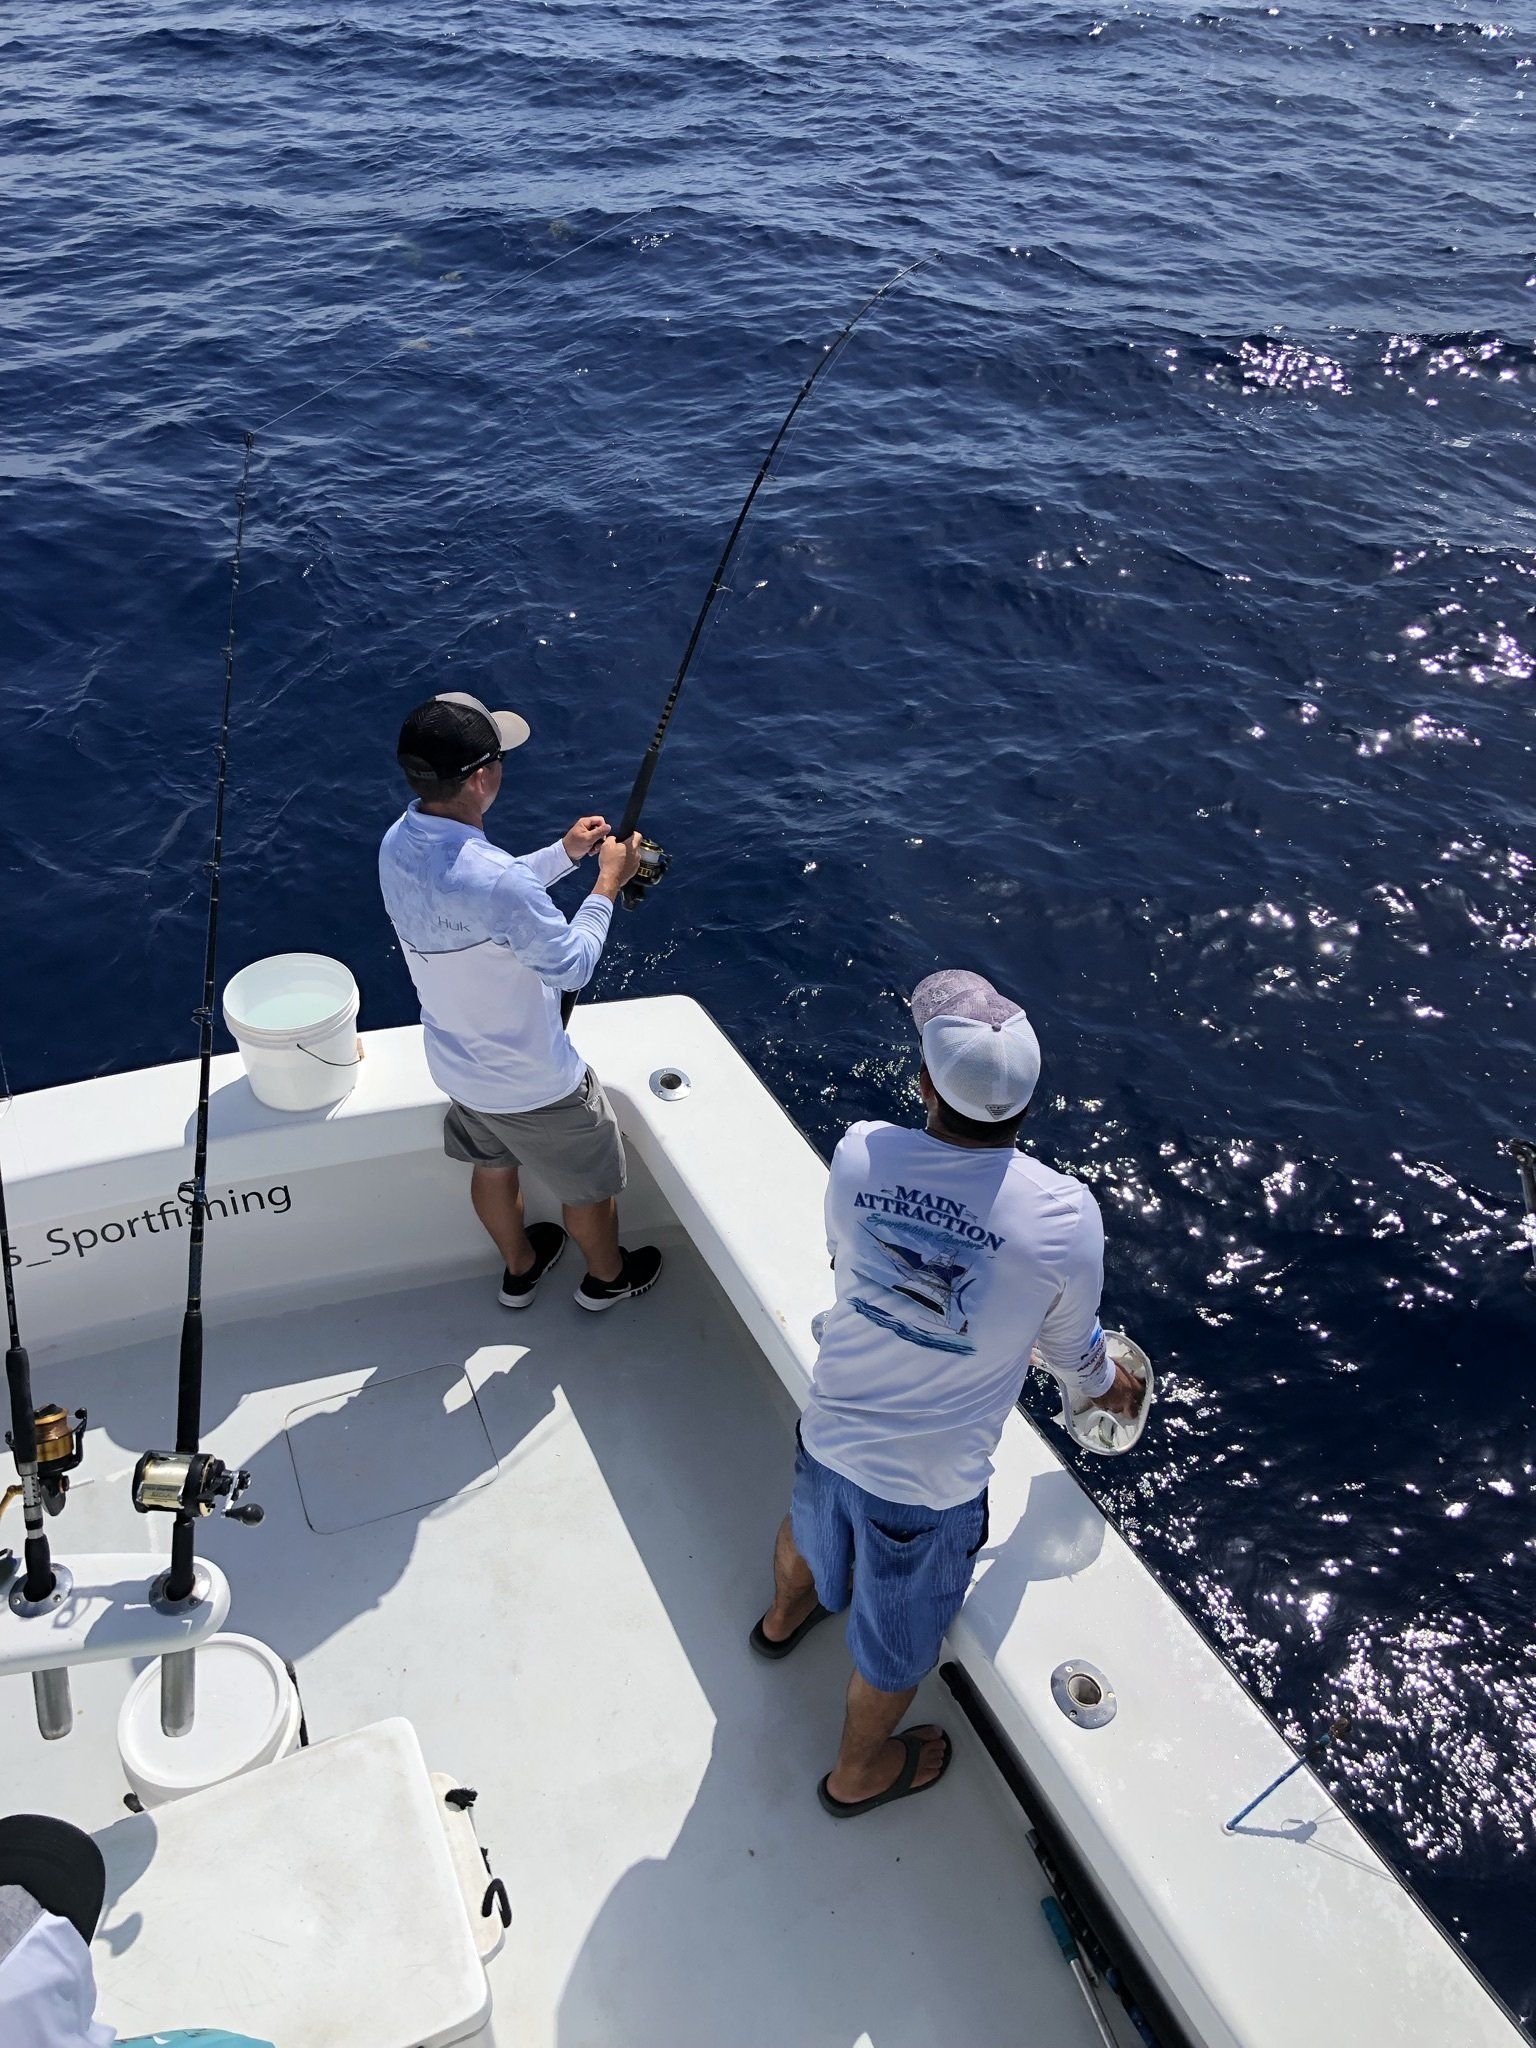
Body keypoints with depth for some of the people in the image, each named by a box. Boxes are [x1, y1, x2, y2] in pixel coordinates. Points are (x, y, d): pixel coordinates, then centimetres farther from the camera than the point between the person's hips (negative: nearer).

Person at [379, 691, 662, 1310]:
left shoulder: (398, 845, -13)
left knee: (493, 1167, 32)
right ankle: (607, 1276, 48)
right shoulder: (494, 880, -40)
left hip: (456, 1064, 8)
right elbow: (570, 965, -23)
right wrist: (607, 884, -12)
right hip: (534, 1084, -7)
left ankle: (519, 1268, 57)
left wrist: (563, 854, 5)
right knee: (588, 1185, 21)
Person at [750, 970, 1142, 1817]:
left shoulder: (860, 1153, -21)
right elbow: (1069, 1344, -8)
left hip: (829, 1432, 4)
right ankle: (859, 1772, 54)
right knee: (894, 1645, 25)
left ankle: (785, 1617, 71)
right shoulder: (1066, 1215, -27)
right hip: (929, 1485, -3)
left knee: (810, 1527, 38)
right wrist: (1107, 1386, 16)